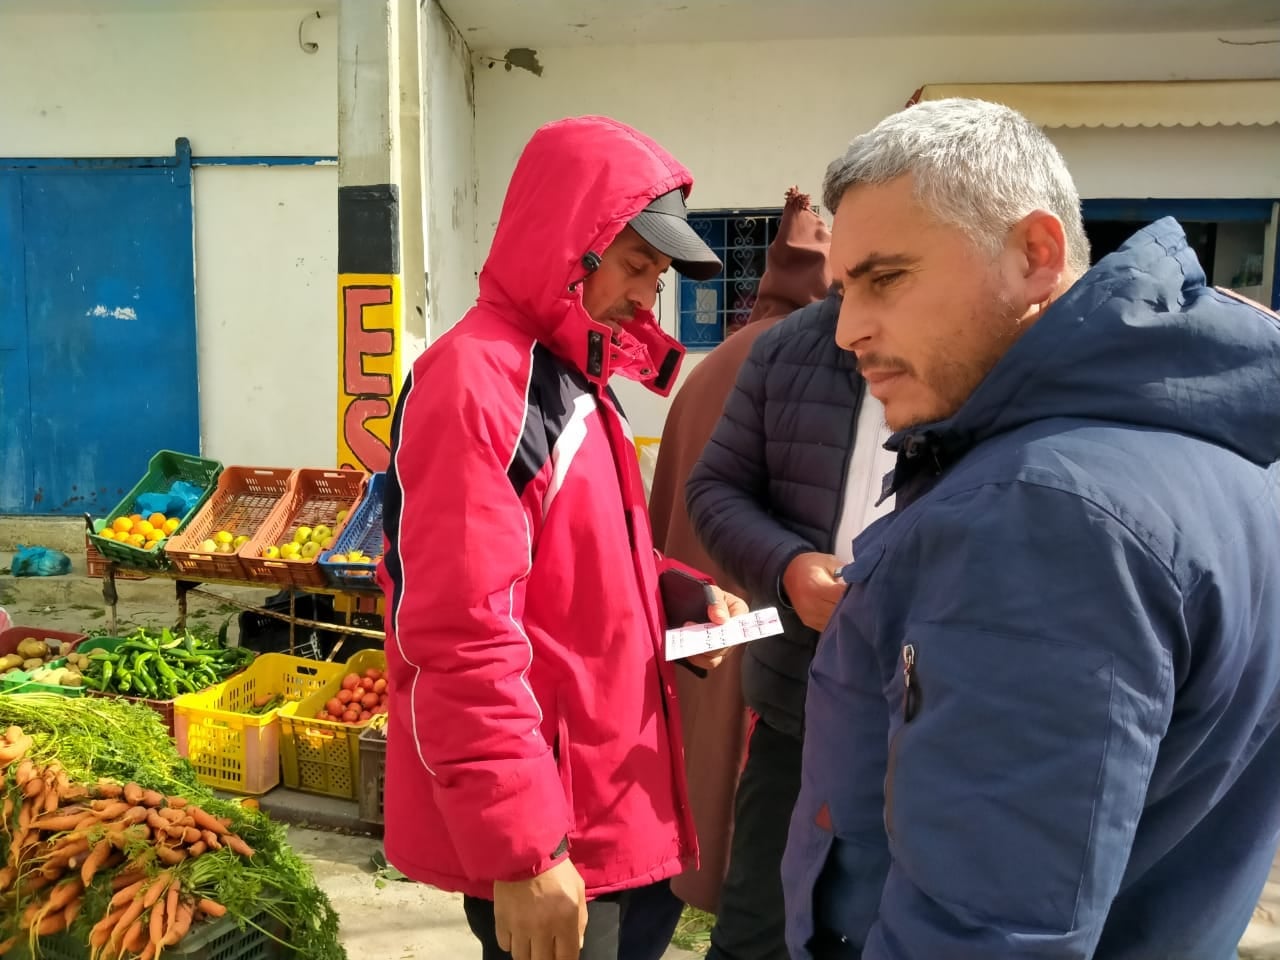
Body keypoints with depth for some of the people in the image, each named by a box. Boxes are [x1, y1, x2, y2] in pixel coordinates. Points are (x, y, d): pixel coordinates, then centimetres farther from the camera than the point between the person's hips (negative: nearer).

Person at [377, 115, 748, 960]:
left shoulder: (575, 376, 12)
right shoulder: (475, 383, -20)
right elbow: (462, 642, -25)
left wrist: (683, 591, 2)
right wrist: (521, 848, -23)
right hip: (543, 829, -9)